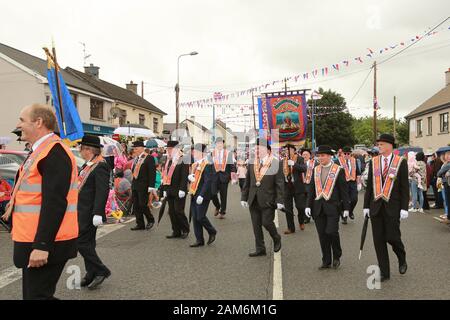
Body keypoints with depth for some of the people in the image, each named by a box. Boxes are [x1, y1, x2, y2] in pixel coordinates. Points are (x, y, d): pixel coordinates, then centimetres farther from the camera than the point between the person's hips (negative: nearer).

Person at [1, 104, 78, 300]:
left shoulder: (54, 152, -18)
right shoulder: (41, 151, 14)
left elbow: (55, 203, -25)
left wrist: (42, 245, -26)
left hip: (43, 244, -10)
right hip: (34, 241, 10)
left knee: (37, 295, -2)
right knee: (33, 293, 18)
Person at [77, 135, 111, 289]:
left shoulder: (100, 166, -19)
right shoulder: (88, 164, 12)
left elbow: (102, 191, -24)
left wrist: (97, 213, -27)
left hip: (89, 213, -10)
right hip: (82, 211, 10)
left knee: (82, 242, -6)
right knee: (87, 242, 15)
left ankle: (101, 270, 6)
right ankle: (92, 274, 26)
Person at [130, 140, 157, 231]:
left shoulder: (149, 158, -9)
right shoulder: (136, 158, 14)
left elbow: (152, 173, -13)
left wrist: (151, 186, -18)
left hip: (143, 186, -7)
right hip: (135, 185, 8)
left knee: (143, 205, -6)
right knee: (136, 205, 8)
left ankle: (150, 220, 17)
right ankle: (140, 224, 17)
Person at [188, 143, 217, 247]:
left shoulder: (207, 166, -14)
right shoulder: (195, 165, 13)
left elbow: (208, 182, -19)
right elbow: (191, 176, 22)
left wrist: (201, 195, -23)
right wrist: (190, 176, -3)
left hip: (202, 196, -8)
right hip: (194, 195, 8)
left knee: (200, 217, -7)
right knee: (195, 218, 9)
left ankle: (212, 232, 19)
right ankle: (199, 240, 18)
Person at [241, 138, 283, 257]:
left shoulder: (276, 163, -6)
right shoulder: (252, 163, 7)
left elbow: (280, 184, -7)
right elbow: (247, 182, 12)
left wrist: (279, 201, -11)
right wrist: (244, 197, 9)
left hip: (267, 200, -4)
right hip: (253, 200, 5)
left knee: (266, 222, -5)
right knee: (256, 226, 8)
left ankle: (276, 239, 26)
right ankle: (260, 249, 20)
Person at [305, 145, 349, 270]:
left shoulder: (338, 170, -1)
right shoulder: (316, 170, 10)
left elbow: (344, 190, -1)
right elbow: (312, 189, 12)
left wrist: (346, 208, -4)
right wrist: (308, 205, 5)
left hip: (332, 207, -4)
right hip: (318, 207, 4)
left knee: (331, 232, -11)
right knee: (322, 235, 7)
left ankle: (337, 256, 15)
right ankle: (326, 261, 18)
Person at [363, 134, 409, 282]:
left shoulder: (401, 162, -2)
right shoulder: (373, 161, 6)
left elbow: (405, 187, -3)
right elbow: (369, 185, 8)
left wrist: (404, 208, -8)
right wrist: (366, 206, 5)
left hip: (392, 207, -3)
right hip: (376, 207, 3)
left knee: (392, 237, -3)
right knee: (378, 240, 5)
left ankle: (402, 259, 31)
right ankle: (384, 272, 18)